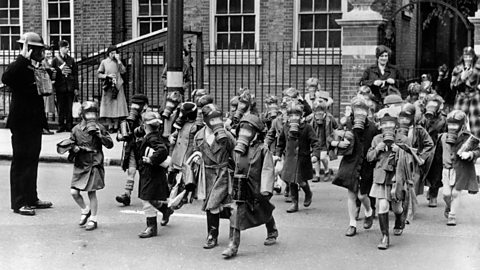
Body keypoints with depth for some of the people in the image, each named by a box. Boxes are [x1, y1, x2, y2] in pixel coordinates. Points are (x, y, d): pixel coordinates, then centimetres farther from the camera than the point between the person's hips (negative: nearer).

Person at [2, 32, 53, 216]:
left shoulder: (35, 69, 14)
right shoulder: (18, 67, -13)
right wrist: (23, 58, -36)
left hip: (34, 123, 9)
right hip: (22, 124, -9)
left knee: (32, 161, 15)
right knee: (21, 162, -4)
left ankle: (31, 199, 25)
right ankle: (19, 203, 2)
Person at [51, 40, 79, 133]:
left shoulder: (71, 60, 8)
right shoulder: (55, 60, 5)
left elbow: (75, 74, 6)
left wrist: (76, 88, 2)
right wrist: (60, 70, -11)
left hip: (70, 87, 1)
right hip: (60, 87, -1)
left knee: (69, 108, 2)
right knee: (61, 108, 3)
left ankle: (69, 126, 7)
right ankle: (61, 126, 9)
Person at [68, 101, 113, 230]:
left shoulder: (99, 128, 0)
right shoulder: (76, 129, 3)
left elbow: (110, 144, -2)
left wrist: (100, 136, -16)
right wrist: (75, 148, -13)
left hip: (94, 165, -2)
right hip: (80, 165, 2)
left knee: (92, 193, 1)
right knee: (74, 192, -3)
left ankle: (93, 219, 15)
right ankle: (85, 210, 24)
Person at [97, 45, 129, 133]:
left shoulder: (118, 62, 9)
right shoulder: (104, 62, 6)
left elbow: (123, 71, -7)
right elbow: (99, 74, 5)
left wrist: (119, 60, -9)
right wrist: (108, 76, -10)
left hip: (117, 87, 1)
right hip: (108, 87, -1)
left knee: (117, 105, -2)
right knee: (108, 106, -3)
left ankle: (116, 126, 4)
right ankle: (109, 126, 2)